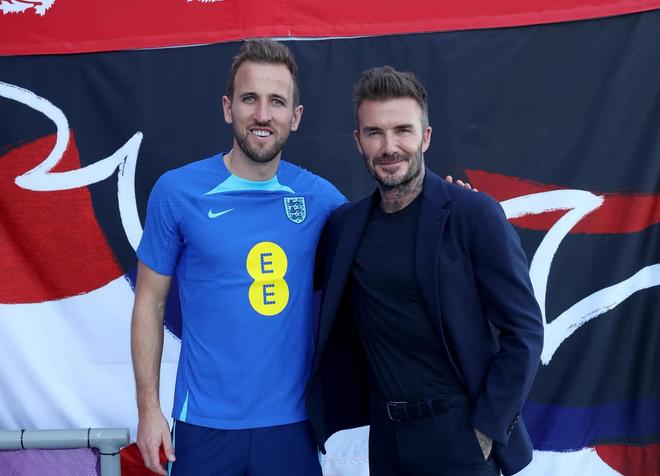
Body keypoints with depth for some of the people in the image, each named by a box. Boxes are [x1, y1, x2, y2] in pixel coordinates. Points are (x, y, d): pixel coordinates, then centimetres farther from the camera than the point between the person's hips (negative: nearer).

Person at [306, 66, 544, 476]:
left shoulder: (475, 214, -11)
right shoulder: (343, 225, 1)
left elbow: (524, 331, -10)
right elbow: (335, 325, 13)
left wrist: (486, 429, -11)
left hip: (458, 432, -4)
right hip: (386, 434, 4)